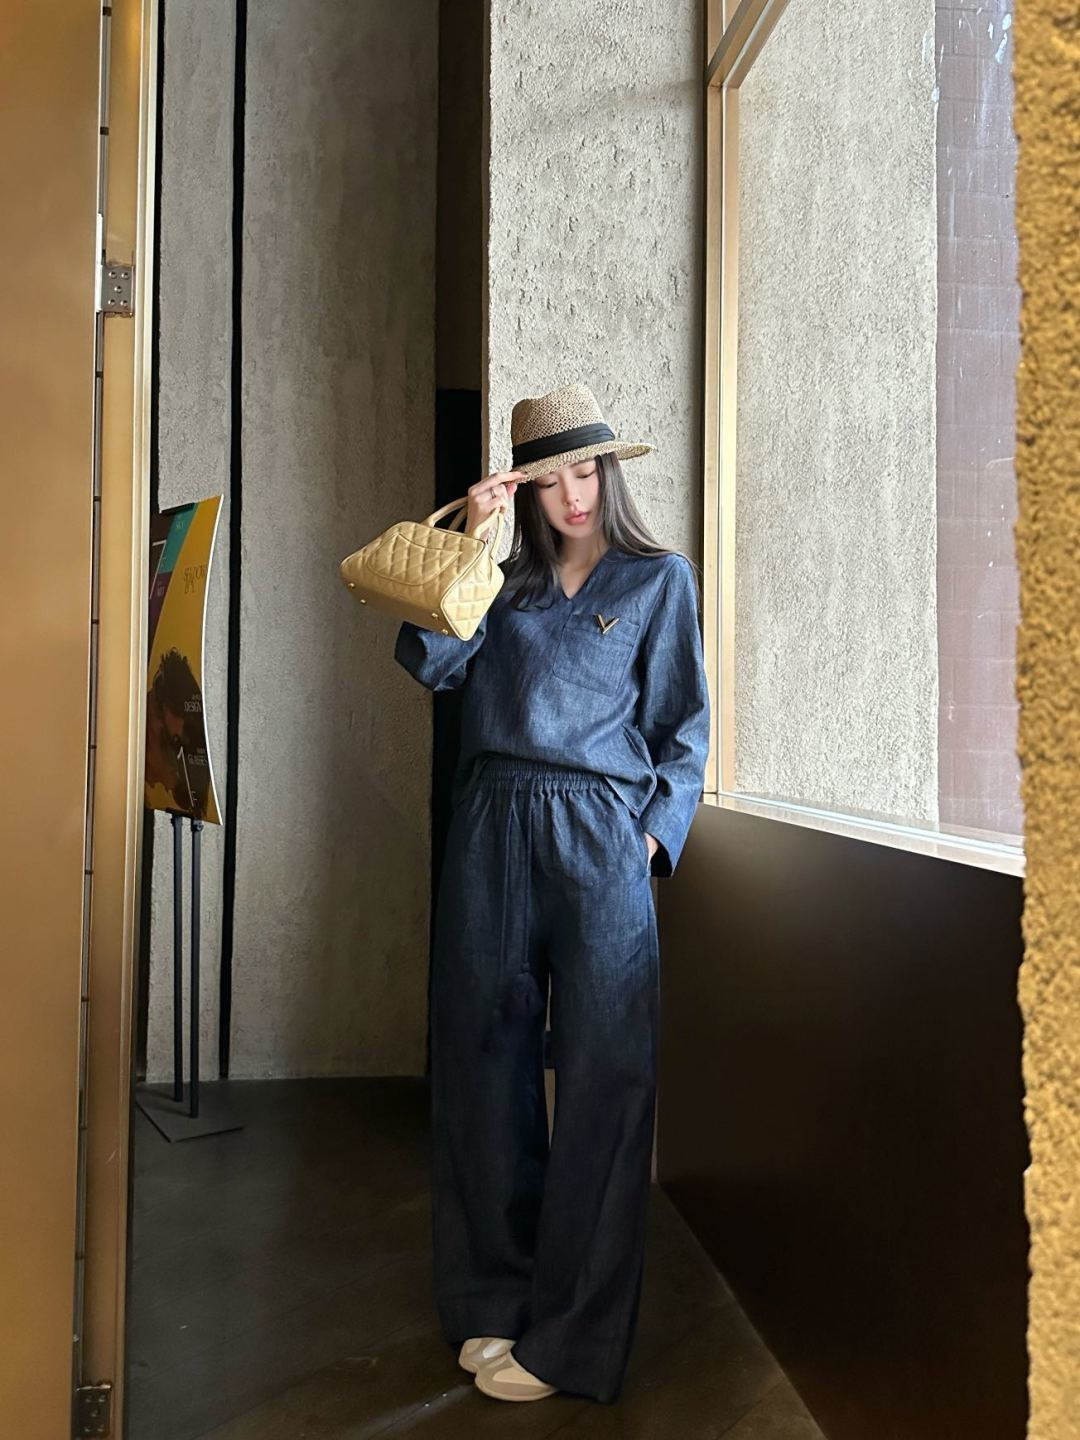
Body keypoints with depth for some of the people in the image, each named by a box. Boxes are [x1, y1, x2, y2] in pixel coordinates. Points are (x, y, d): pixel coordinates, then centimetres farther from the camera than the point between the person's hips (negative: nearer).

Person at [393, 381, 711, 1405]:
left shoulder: (660, 578, 9)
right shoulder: (506, 578, 16)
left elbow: (683, 725, 6)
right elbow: (429, 661, 0)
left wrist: (656, 830, -6)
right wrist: (468, 545, -5)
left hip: (597, 837, -3)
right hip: (490, 831, 3)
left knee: (602, 1078, -3)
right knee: (488, 1064, 6)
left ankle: (572, 1339, 7)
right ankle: (494, 1302, 21)